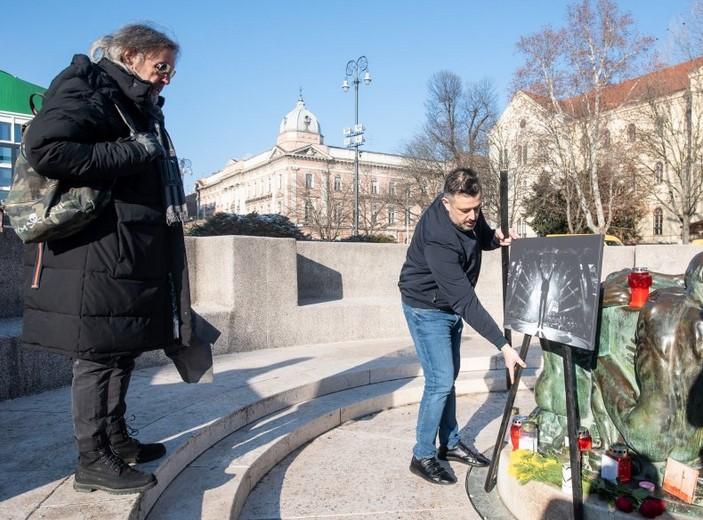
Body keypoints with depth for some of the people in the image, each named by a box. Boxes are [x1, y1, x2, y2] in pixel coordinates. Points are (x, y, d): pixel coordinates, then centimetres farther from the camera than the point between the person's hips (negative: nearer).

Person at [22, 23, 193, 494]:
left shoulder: (140, 106, 20)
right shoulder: (89, 90, -8)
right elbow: (45, 148, -22)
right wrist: (128, 154, -19)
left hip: (133, 255, 10)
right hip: (96, 256, -9)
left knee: (123, 348, 15)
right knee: (98, 353, -2)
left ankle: (117, 440, 29)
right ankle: (93, 460, 11)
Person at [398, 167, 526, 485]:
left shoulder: (469, 212, -12)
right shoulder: (438, 237, -36)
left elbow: (481, 236, 12)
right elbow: (465, 300, -38)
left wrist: (496, 238, -13)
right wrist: (503, 346, -38)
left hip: (451, 306, 8)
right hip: (427, 309, -8)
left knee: (449, 377, 16)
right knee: (440, 382, -9)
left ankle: (450, 443, 31)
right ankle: (422, 456, 9)